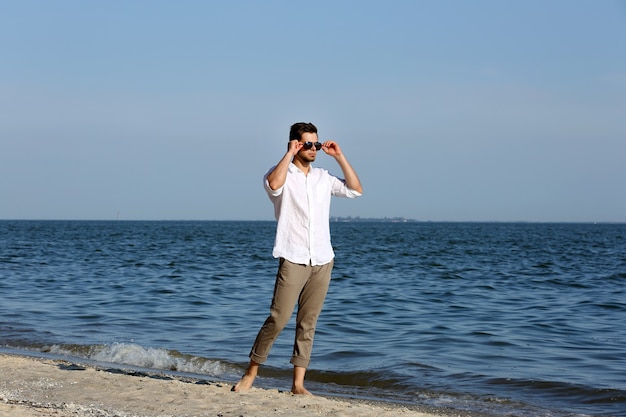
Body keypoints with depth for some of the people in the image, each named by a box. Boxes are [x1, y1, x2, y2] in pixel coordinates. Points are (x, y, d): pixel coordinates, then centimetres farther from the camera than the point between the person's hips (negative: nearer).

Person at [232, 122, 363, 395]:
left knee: (308, 323, 5)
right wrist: (289, 154, -15)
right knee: (278, 318, -11)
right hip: (293, 260, -5)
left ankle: (298, 384, 7)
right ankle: (250, 374, 2)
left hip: (322, 260, 5)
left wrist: (339, 157, 7)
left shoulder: (323, 178, 15)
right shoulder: (283, 174, -1)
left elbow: (355, 190, 13)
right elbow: (273, 185, -24)